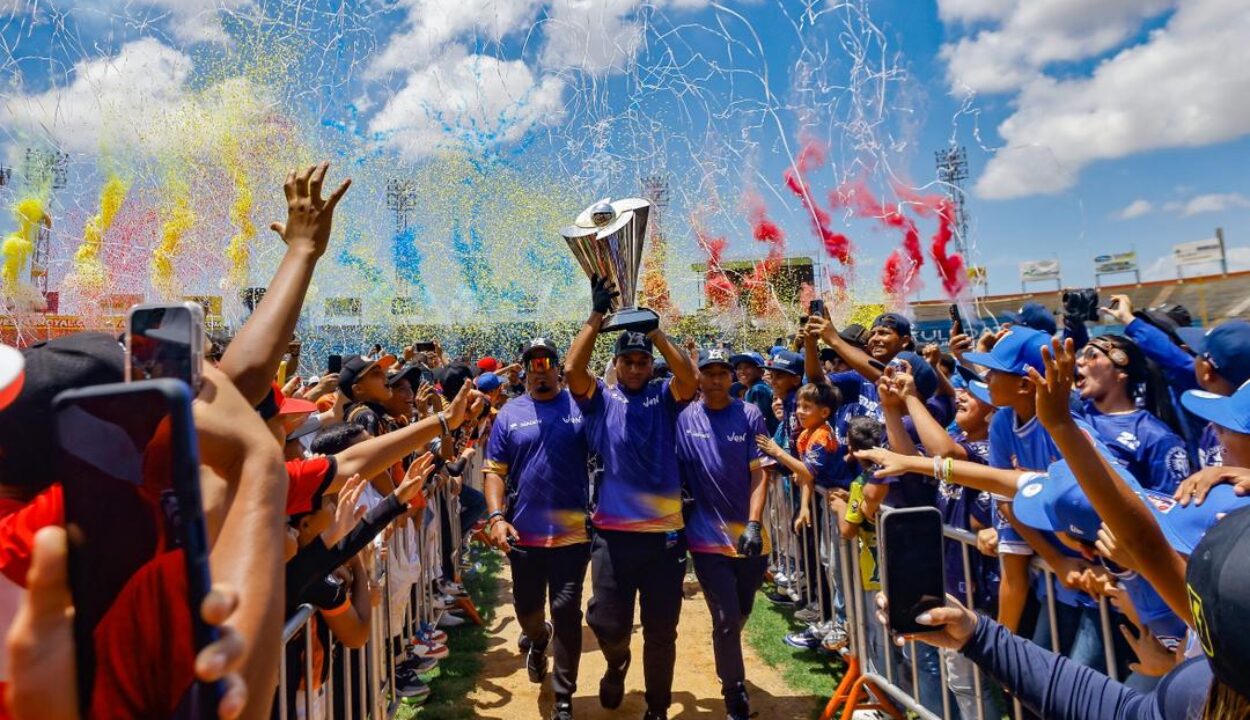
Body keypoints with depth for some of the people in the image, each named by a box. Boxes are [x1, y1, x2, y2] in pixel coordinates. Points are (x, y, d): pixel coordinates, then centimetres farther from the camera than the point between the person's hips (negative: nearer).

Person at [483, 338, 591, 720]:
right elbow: (494, 471, 1)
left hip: (573, 532, -2)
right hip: (523, 533, 2)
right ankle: (538, 639, 54)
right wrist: (496, 517, -11)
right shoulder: (509, 414, 1)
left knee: (566, 612, 4)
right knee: (526, 609, 18)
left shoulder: (581, 406, -2)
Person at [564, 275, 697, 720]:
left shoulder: (664, 398, 5)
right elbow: (572, 370, -12)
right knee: (608, 622, 7)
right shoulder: (601, 399, 4)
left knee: (661, 632, 11)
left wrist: (654, 330, -13)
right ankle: (617, 664, 44)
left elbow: (689, 378, -13)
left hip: (665, 532, 1)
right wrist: (596, 315, -12)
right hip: (614, 533, 0)